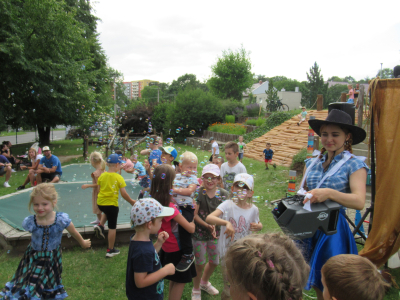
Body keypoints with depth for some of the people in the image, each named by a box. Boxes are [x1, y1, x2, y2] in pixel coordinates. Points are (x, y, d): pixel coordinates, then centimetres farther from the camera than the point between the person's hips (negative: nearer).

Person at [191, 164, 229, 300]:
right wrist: (207, 226, -29)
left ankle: (204, 283, 49)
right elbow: (194, 214, -18)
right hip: (199, 233, -4)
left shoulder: (223, 194, -5)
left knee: (214, 262, 18)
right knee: (200, 263, 7)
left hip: (216, 233, 4)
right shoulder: (198, 193, -15)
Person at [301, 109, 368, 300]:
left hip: (333, 229, -4)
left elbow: (359, 201, -19)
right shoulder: (312, 163, 8)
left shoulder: (354, 165, -5)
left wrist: (329, 193, -35)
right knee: (317, 284, 15)